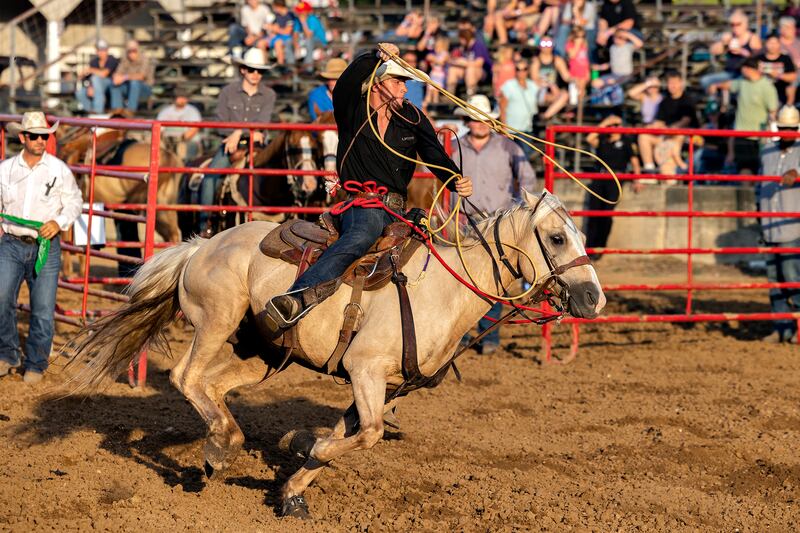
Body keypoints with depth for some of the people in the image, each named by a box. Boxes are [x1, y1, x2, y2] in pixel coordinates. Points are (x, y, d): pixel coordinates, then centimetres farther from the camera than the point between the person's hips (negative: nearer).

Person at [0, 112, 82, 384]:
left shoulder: (60, 170, -1)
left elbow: (75, 202, 4)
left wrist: (59, 222, -13)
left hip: (45, 246, -1)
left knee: (43, 310, 2)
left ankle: (36, 364, 17)